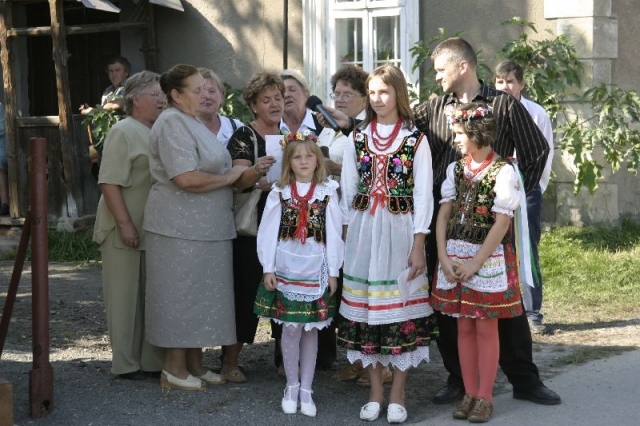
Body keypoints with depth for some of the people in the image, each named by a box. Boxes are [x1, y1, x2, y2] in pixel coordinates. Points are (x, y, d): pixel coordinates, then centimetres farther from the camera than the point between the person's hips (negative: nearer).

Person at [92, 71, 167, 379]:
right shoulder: (123, 132, -9)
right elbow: (110, 182, -15)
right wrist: (124, 223, -20)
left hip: (153, 230, 7)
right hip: (126, 231, -7)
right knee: (126, 297, 0)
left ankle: (152, 360, 16)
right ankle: (126, 363, 7)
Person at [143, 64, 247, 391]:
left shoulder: (191, 122, 17)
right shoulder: (172, 123, -15)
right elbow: (186, 178, -25)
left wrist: (242, 175, 8)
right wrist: (229, 177, -12)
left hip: (205, 227, 10)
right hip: (180, 228, -10)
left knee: (200, 296, 13)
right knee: (182, 295, -2)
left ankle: (194, 364, 21)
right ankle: (174, 370, 7)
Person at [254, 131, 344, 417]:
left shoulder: (327, 193, 0)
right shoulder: (279, 193, 0)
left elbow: (334, 234, 1)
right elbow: (268, 231, 1)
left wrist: (333, 272, 0)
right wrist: (267, 268, -3)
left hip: (316, 269, 0)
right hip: (286, 268, 0)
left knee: (311, 329, 6)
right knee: (291, 328, 3)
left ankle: (306, 389, 14)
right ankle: (292, 386, 16)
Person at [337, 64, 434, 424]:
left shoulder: (415, 140, -1)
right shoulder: (357, 138, 9)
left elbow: (423, 195, -3)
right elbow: (348, 191, 11)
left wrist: (419, 245, -8)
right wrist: (345, 237, 5)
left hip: (400, 231, -3)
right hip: (363, 231, 3)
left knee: (401, 307, -2)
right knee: (364, 307, 3)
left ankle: (398, 394, 8)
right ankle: (376, 391, 14)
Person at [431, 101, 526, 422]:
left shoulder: (503, 172, -9)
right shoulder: (455, 169, 8)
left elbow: (501, 224, -12)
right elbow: (443, 215, 6)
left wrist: (474, 264, -14)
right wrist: (443, 257, -6)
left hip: (488, 257, -5)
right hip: (454, 255, 5)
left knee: (486, 327, 1)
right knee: (464, 326, 9)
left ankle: (485, 397, 9)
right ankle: (470, 393, 17)